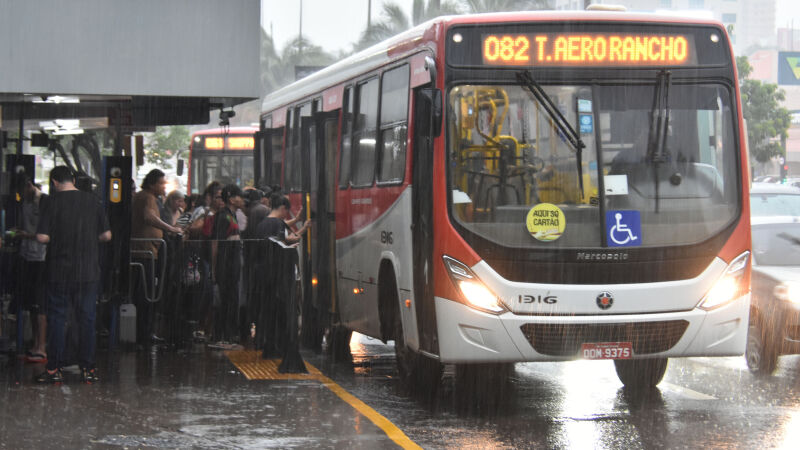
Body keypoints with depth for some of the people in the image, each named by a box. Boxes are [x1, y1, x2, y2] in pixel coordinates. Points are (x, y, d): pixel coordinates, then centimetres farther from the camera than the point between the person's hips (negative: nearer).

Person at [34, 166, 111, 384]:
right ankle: (88, 369, 8)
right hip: (89, 272, 3)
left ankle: (54, 369, 4)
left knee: (57, 318, 4)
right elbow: (106, 235, 3)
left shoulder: (54, 202, -8)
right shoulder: (92, 201, 2)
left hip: (60, 272, -3)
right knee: (87, 319, 8)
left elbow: (42, 237, -12)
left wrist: (57, 239, 8)